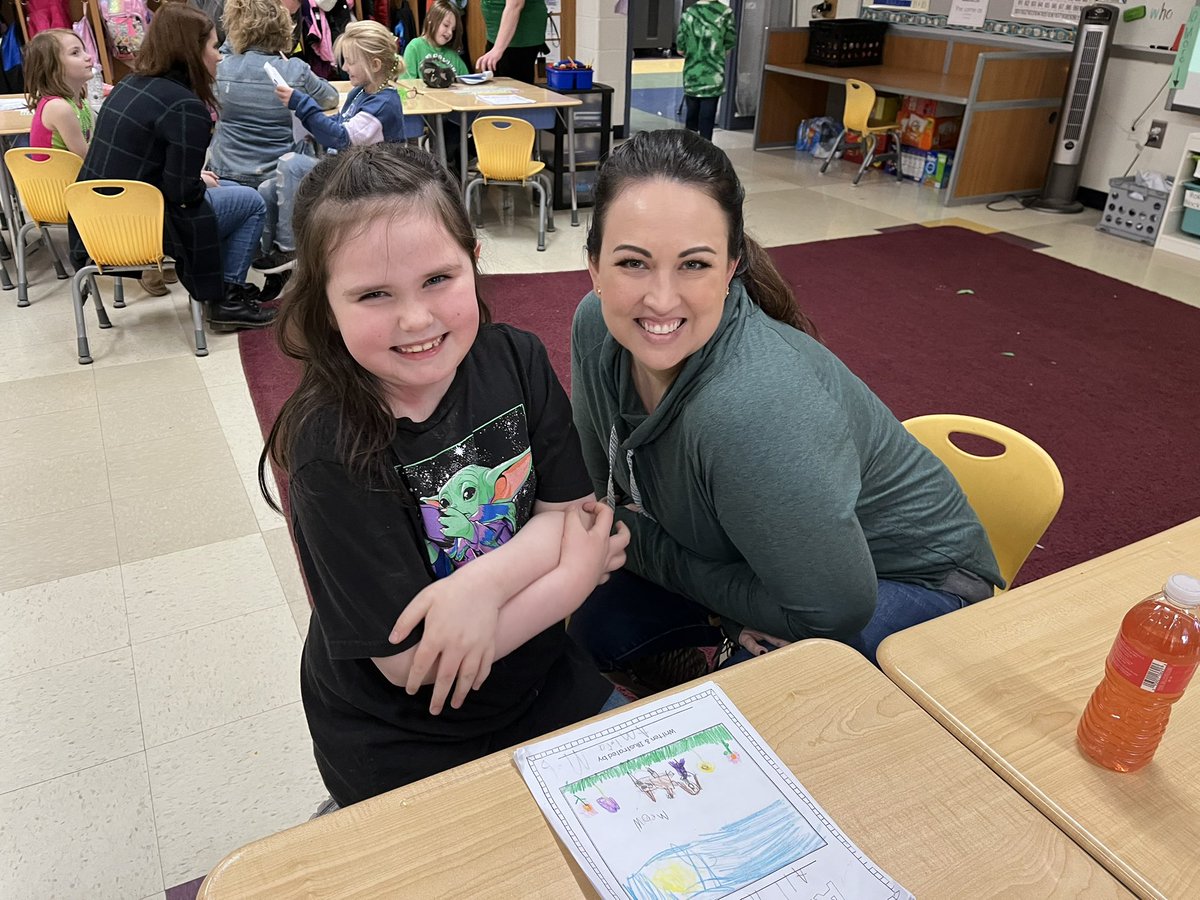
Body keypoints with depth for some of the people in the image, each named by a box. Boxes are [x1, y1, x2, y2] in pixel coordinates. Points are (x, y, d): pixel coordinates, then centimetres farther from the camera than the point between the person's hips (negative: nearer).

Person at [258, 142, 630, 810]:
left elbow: (578, 512, -10)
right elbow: (408, 661, -26)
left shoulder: (515, 361, -13)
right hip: (403, 749, -4)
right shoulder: (330, 448, -27)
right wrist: (574, 573, -21)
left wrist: (479, 585, -30)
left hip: (540, 681, 5)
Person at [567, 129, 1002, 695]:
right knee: (598, 629, 1)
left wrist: (645, 545, -21)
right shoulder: (596, 328, -17)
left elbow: (834, 610, -29)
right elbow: (608, 484, -1)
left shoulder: (751, 409, -39)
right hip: (751, 556, 6)